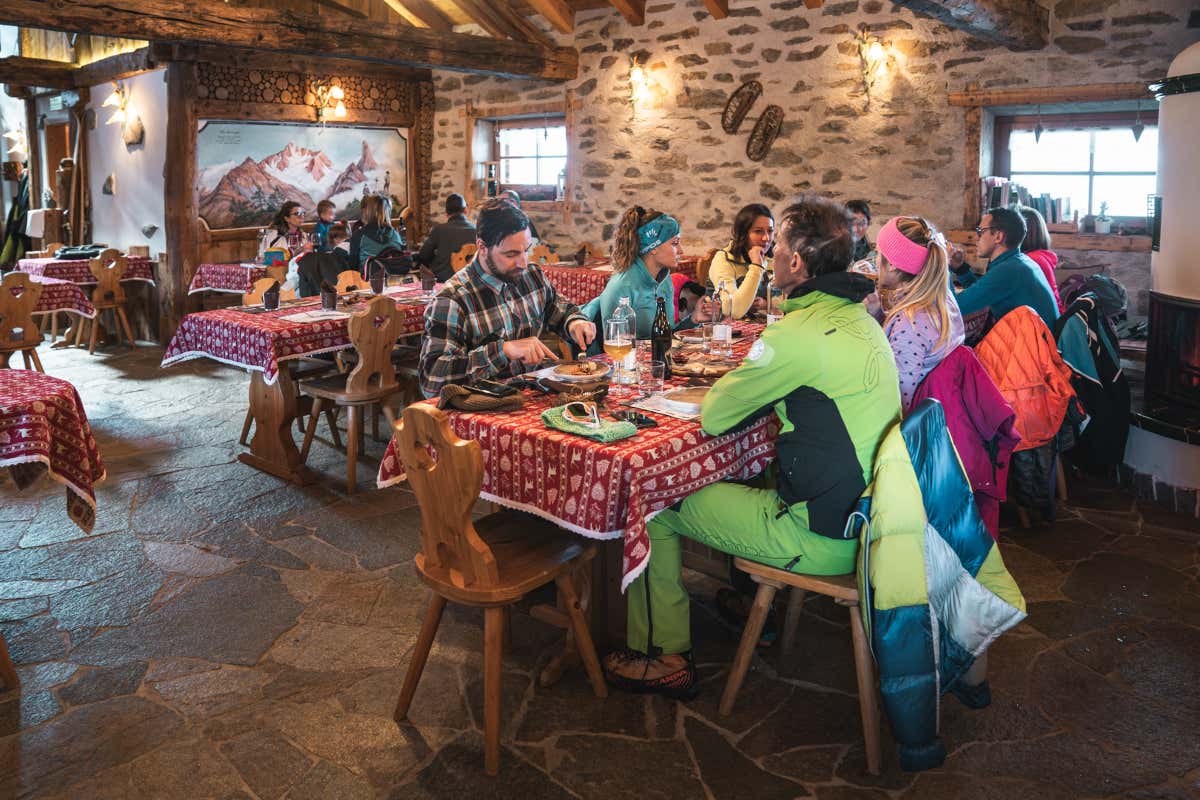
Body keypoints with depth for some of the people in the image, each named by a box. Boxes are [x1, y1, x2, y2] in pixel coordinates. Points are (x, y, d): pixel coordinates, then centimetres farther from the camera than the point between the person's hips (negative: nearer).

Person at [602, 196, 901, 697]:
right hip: (864, 517, 9)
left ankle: (661, 657, 14)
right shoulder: (859, 319, 7)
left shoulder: (798, 335, -23)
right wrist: (740, 388, 8)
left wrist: (718, 393, 6)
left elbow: (713, 417, -15)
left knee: (653, 507, 1)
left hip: (821, 536, -9)